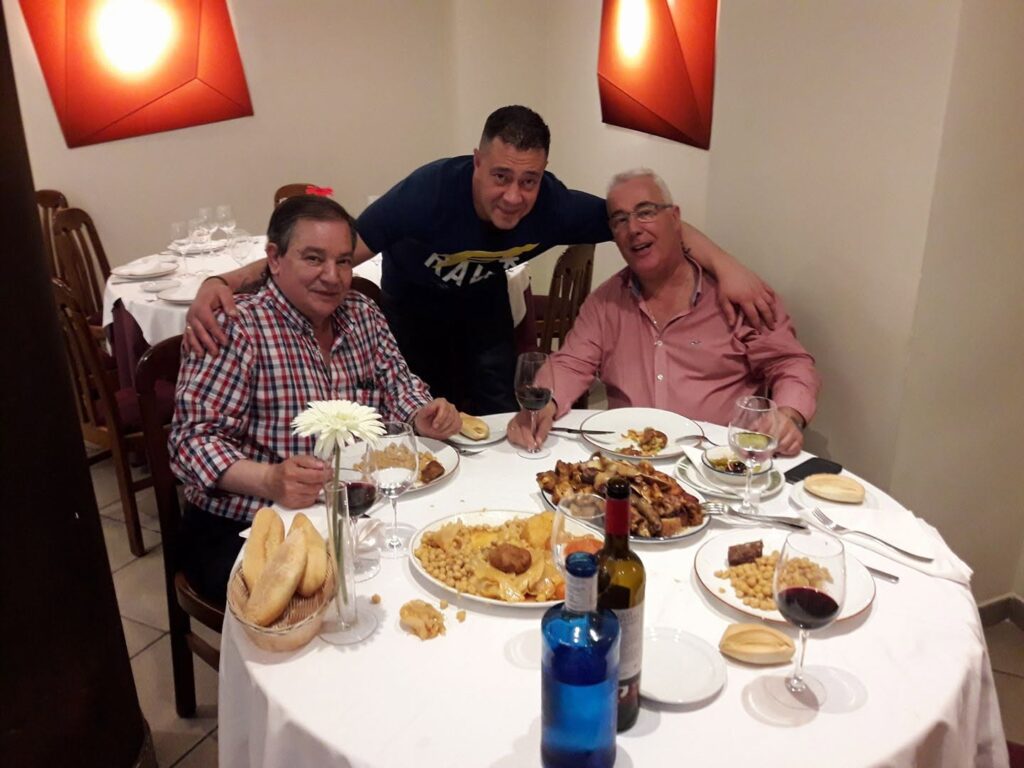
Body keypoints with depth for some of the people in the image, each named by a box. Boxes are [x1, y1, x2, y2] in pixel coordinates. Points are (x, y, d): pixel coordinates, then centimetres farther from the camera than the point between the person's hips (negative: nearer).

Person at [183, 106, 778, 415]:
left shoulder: (552, 205, -30)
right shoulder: (429, 192, -40)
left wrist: (726, 266, -34)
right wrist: (230, 282, -53)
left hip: (483, 309, 2)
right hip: (413, 309, -2)